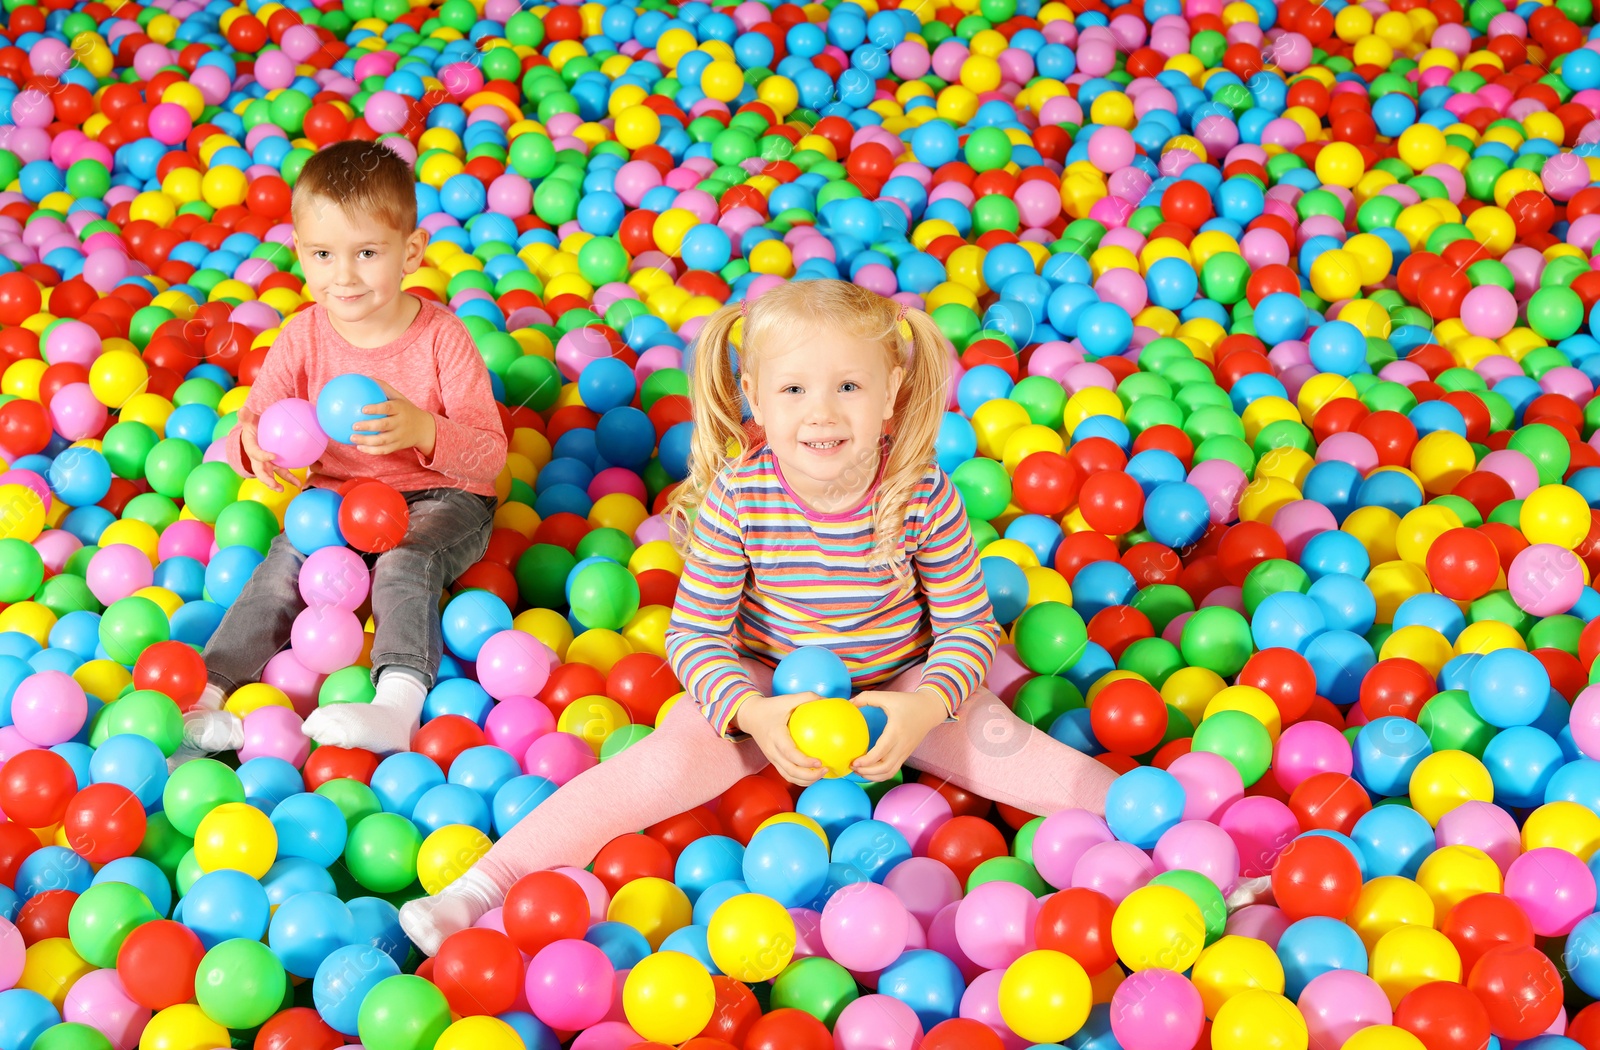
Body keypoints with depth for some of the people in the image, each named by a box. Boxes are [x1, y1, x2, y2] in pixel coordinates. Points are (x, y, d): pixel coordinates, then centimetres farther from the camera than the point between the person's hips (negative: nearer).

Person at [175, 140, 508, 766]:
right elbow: (255, 419, -2)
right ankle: (205, 693, -23)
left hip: (440, 497, -4)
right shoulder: (304, 337, -5)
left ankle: (397, 705, -44)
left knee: (406, 561, -31)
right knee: (285, 563, -19)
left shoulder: (441, 338, -15)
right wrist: (254, 443, -30)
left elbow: (489, 453, -17)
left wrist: (421, 429, -38)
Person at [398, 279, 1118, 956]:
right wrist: (753, 714, -32)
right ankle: (483, 885, -22)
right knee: (667, 763, -23)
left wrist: (924, 709, -29)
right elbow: (693, 634, -14)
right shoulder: (738, 494, -21)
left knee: (1004, 747, -21)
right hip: (767, 688, -1)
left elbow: (970, 628, -10)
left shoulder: (924, 495, -20)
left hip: (898, 684, 1)